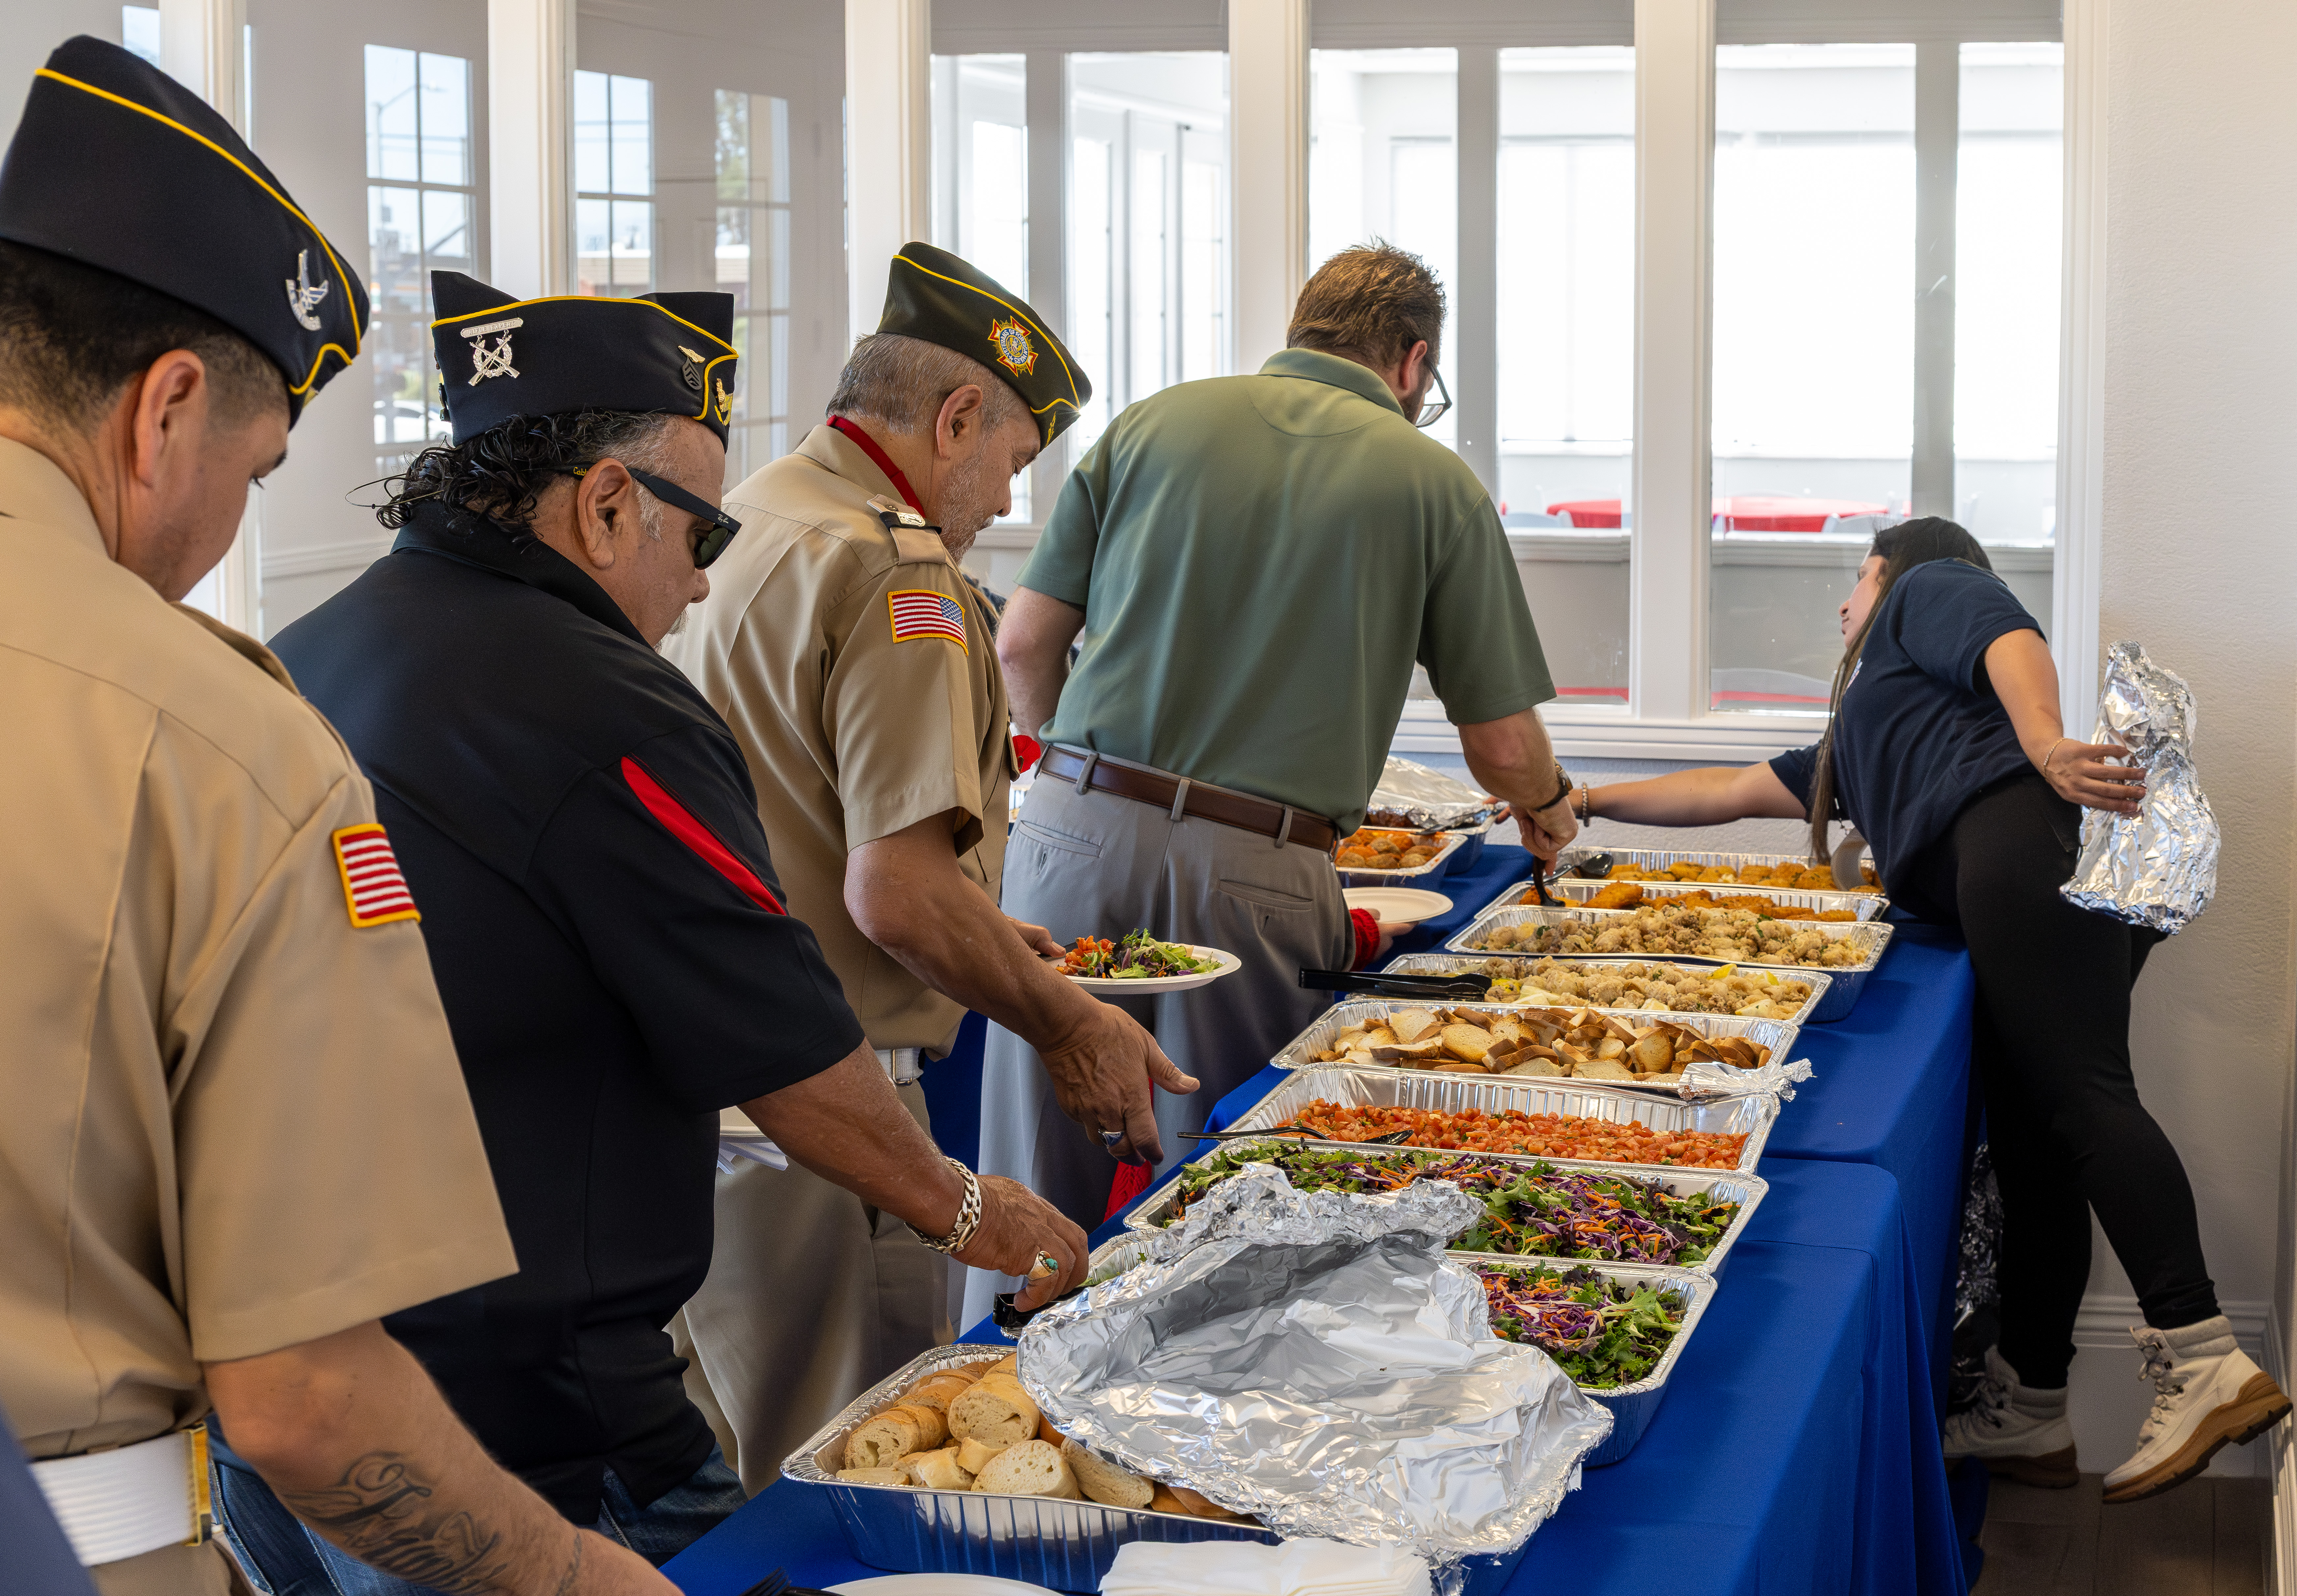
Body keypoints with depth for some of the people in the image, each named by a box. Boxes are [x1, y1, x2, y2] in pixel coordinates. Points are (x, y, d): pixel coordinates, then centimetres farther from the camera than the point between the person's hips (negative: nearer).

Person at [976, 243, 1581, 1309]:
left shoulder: (1153, 423, 10)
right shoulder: (1435, 482, 5)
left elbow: (1024, 643, 9)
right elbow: (1502, 749, 7)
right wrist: (1551, 808, 30)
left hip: (1076, 829, 2)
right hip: (1256, 872, -2)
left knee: (1034, 1203, 8)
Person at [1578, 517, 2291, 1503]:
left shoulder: (1930, 590, 21)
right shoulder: (1859, 739, 43)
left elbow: (2012, 640, -2)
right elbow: (1730, 792, 49)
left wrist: (2042, 742, -22)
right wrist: (1587, 801, 53)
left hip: (2030, 832, -9)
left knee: (2080, 1097, -21)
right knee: (2030, 1144, 3)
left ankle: (2203, 1363, -32)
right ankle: (2027, 1414, 0)